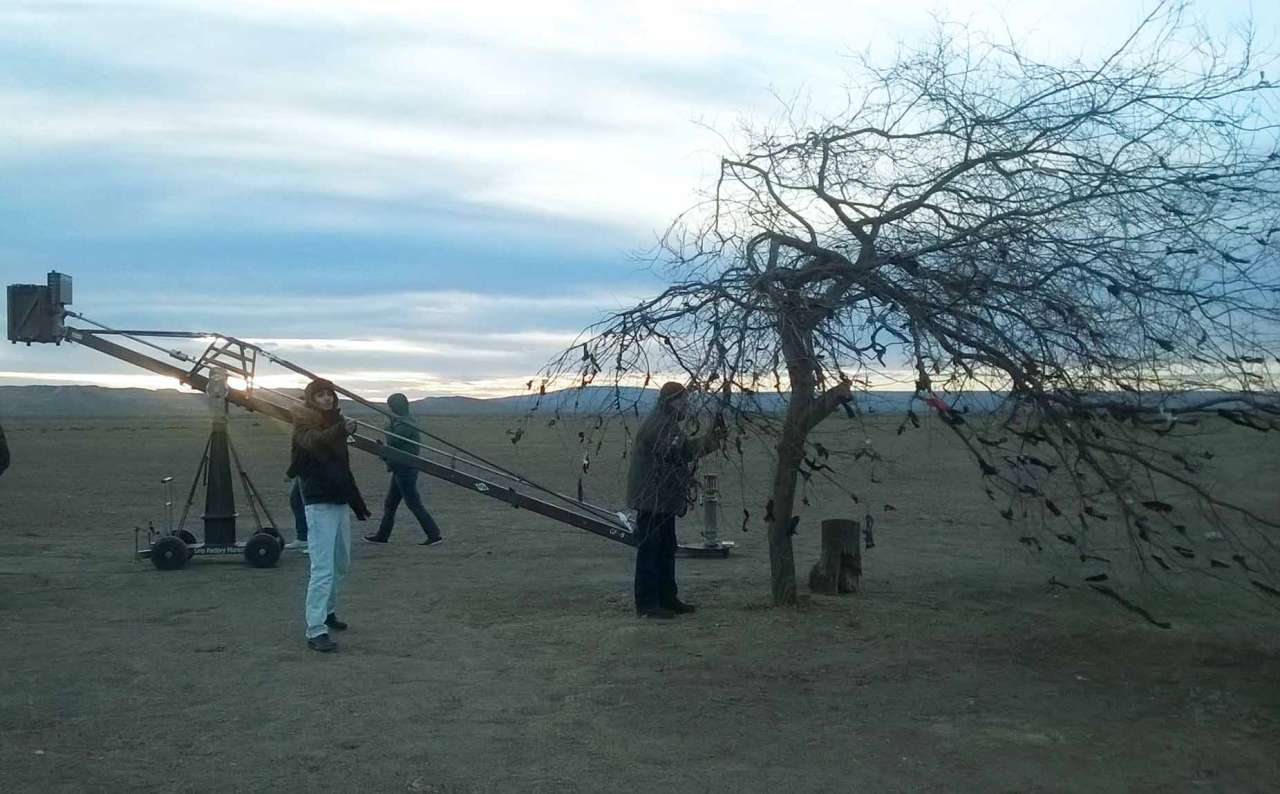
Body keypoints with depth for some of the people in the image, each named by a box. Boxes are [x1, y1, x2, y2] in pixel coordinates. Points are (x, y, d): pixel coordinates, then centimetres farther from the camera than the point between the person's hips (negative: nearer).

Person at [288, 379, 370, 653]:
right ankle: (315, 631, -11)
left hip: (340, 502, 8)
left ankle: (328, 611, 34)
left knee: (341, 565, 17)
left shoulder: (335, 424, 14)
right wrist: (342, 429, -50)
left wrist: (358, 503, 24)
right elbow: (315, 441, -32)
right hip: (320, 504, -8)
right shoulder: (305, 425, -7)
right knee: (323, 569, -12)